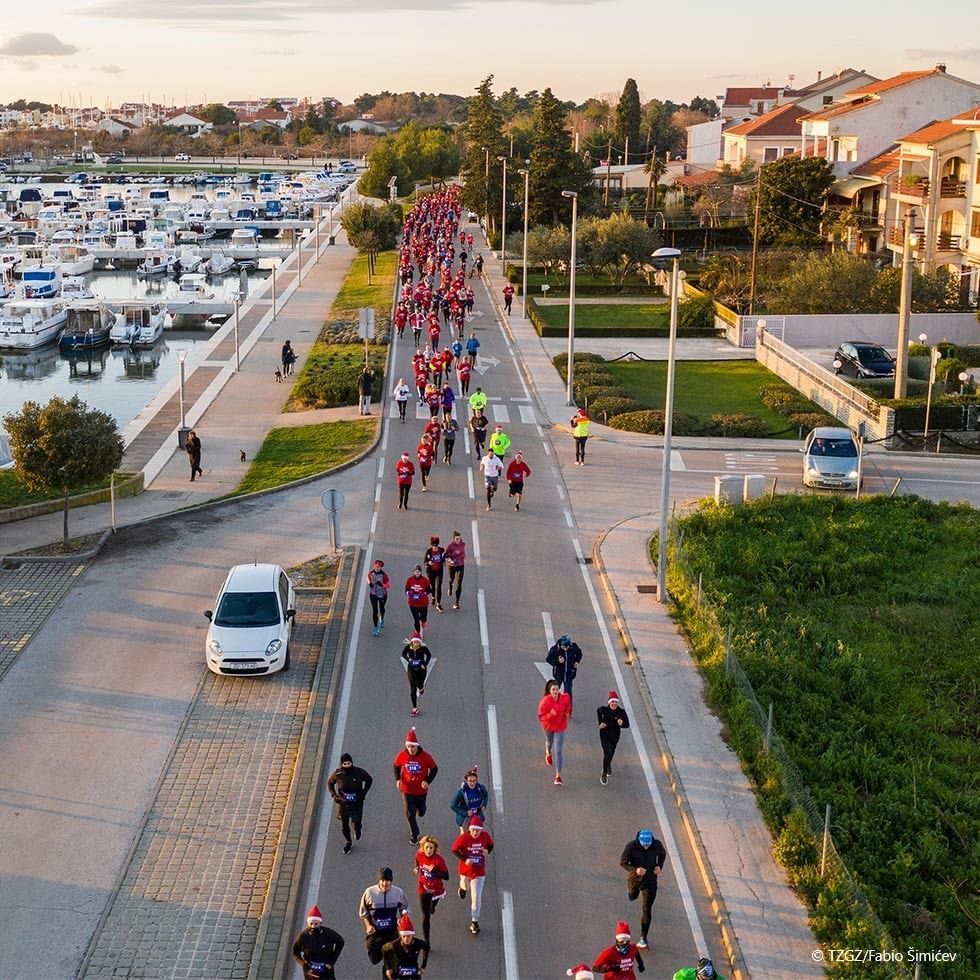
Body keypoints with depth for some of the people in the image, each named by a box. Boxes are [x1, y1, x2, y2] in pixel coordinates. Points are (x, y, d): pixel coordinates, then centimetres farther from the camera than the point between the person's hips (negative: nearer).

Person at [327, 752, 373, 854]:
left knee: (357, 825, 0)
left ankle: (358, 829, 40)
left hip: (357, 804, -1)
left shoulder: (359, 772, -18)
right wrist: (334, 795, -7)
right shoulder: (337, 774, -17)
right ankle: (349, 842, 42)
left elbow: (369, 780, 2)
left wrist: (364, 793, -4)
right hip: (343, 804, 1)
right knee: (344, 826, 12)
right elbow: (330, 783, 4)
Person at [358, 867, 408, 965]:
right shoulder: (370, 892, -17)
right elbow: (363, 911, -2)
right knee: (375, 959, 6)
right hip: (374, 932, -1)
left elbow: (404, 909, 5)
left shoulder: (398, 892, -13)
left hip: (392, 932, 1)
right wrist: (368, 925, -13)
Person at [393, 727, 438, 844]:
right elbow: (396, 766, 5)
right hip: (407, 790, 0)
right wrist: (398, 779, -9)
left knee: (421, 811, 17)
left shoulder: (425, 756, -18)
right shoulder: (402, 755, -14)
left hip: (421, 790, 0)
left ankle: (420, 809, 55)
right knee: (410, 813, 2)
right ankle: (414, 834, 21)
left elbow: (434, 769, -5)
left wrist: (428, 781, -17)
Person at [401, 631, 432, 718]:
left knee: (420, 685, 9)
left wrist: (425, 664, -10)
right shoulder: (408, 647, -17)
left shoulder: (423, 648, -20)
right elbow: (403, 654, 3)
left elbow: (429, 655, -2)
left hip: (421, 669, -1)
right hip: (411, 669, 1)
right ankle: (414, 708, 9)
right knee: (413, 690, 0)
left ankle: (421, 687, 50)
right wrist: (408, 659, -15)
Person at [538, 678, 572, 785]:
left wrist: (567, 713, -3)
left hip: (560, 727, 0)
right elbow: (541, 717, -24)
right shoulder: (544, 701, -27)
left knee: (558, 751, -6)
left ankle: (558, 777, -4)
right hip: (548, 726, 0)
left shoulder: (565, 698, -18)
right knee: (549, 742, 29)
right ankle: (548, 753, 69)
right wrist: (550, 715, -40)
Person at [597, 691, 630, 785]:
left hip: (615, 736, 3)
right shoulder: (604, 709, -18)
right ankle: (604, 774, -2)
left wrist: (621, 724, -39)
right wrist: (600, 722, -1)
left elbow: (627, 724, -16)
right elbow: (598, 711, 7)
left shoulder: (621, 712, -18)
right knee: (607, 753, -16)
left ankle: (608, 766, 55)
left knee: (611, 753, 24)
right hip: (605, 735, -3)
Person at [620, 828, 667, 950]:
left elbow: (663, 853, 4)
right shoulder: (631, 846, -26)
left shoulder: (657, 845, -20)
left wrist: (659, 866, -15)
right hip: (634, 878, 1)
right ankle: (633, 892, 71)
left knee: (646, 909, -5)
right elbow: (623, 862, -16)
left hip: (650, 880, -1)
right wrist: (635, 870, -34)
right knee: (632, 897, 31)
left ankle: (643, 938, 3)